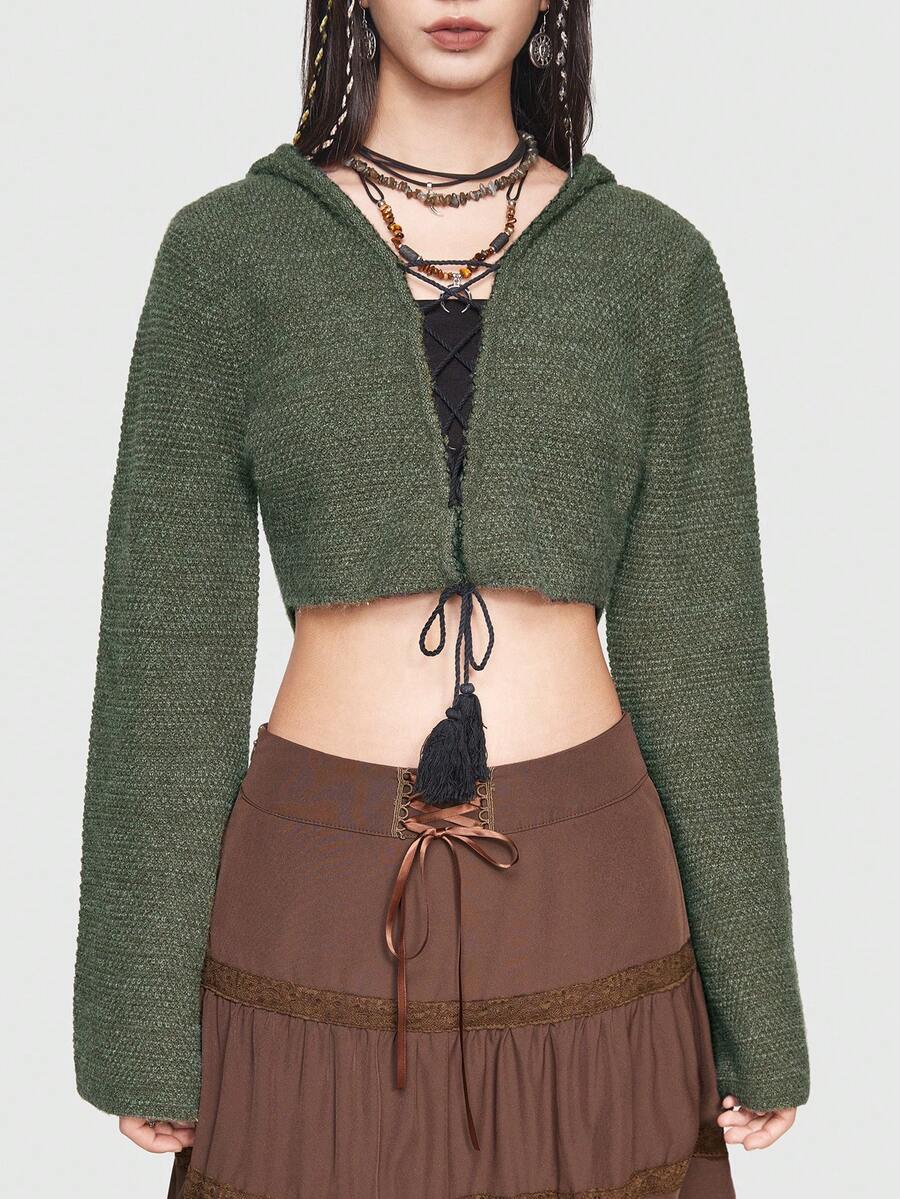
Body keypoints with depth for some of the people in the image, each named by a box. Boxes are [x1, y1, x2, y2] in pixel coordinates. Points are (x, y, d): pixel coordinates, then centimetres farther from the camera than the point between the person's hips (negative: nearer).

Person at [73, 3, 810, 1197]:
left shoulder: (658, 263, 2)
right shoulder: (226, 251, -2)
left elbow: (698, 646, 2)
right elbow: (169, 648, -2)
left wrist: (756, 1014, 4)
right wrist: (142, 1027, -2)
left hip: (582, 898, 1)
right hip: (324, 902, -1)